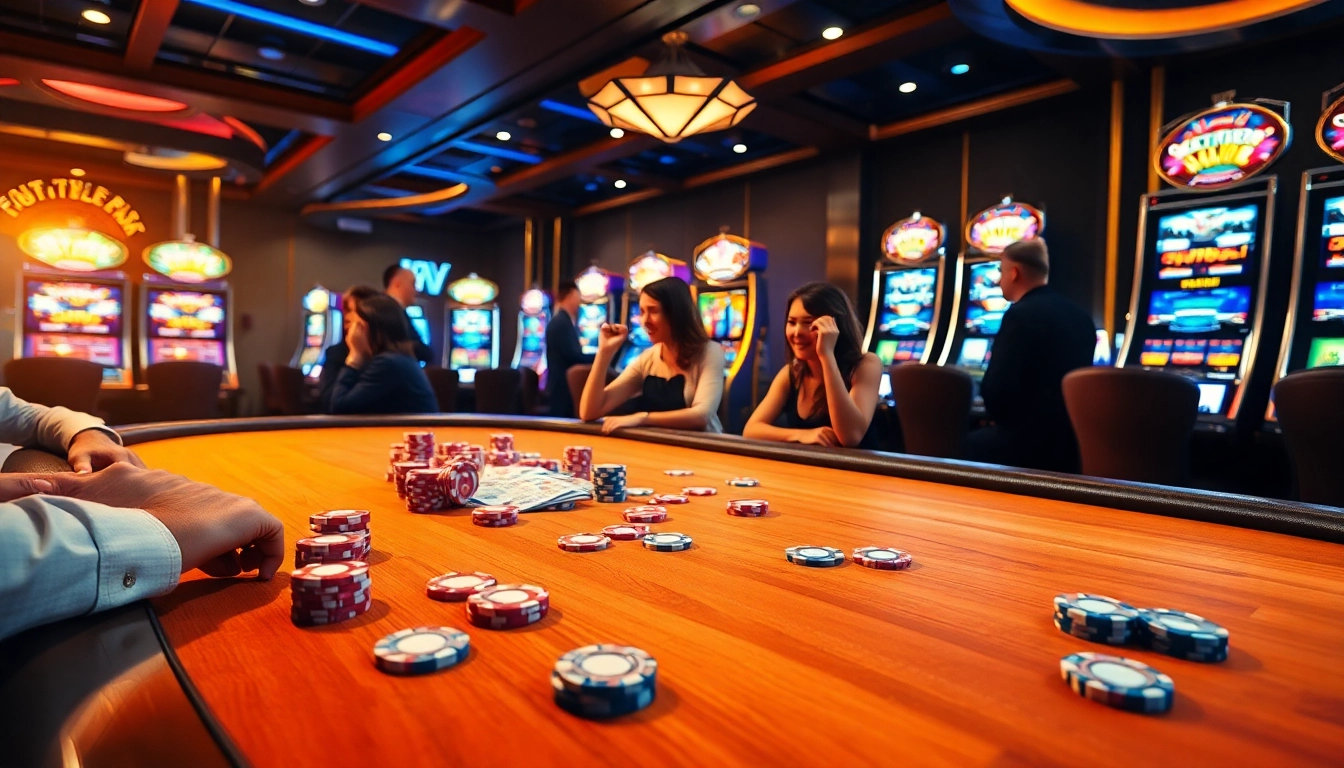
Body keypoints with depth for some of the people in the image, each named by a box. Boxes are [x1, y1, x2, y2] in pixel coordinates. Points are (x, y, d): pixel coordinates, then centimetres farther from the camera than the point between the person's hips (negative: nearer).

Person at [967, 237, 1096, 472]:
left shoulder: (1021, 315, -16)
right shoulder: (1081, 317, 10)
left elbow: (996, 387, -20)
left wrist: (998, 417, 2)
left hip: (1031, 441, -8)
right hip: (1074, 439, 8)